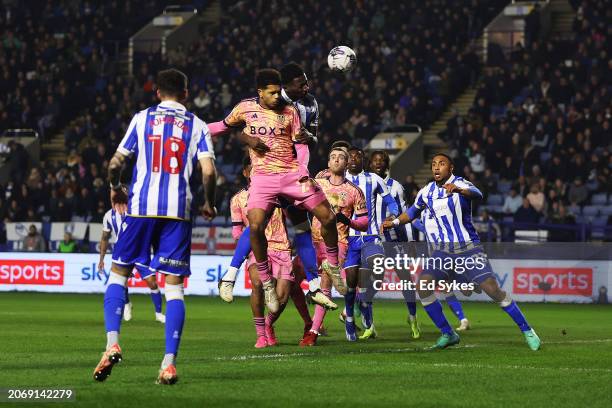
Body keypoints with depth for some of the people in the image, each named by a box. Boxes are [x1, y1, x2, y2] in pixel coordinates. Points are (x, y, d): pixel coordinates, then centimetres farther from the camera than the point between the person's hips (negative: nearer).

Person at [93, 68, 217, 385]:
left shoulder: (142, 118, 9)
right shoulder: (197, 125, 9)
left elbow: (115, 163, 5)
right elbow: (209, 171, -3)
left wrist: (115, 190, 25)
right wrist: (209, 204, 15)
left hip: (141, 206, 0)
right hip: (178, 211, 0)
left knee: (118, 272, 13)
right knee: (174, 286, 3)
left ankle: (112, 344, -6)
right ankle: (169, 363, -6)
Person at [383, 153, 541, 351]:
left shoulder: (460, 184, -12)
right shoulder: (426, 192, 6)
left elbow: (477, 194, -36)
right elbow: (413, 211, 27)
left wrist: (457, 190, -56)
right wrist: (394, 222, 12)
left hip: (468, 248, -5)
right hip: (442, 250, 5)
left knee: (493, 289, -14)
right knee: (423, 287, -14)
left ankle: (526, 330, 2)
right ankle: (447, 334, 0)